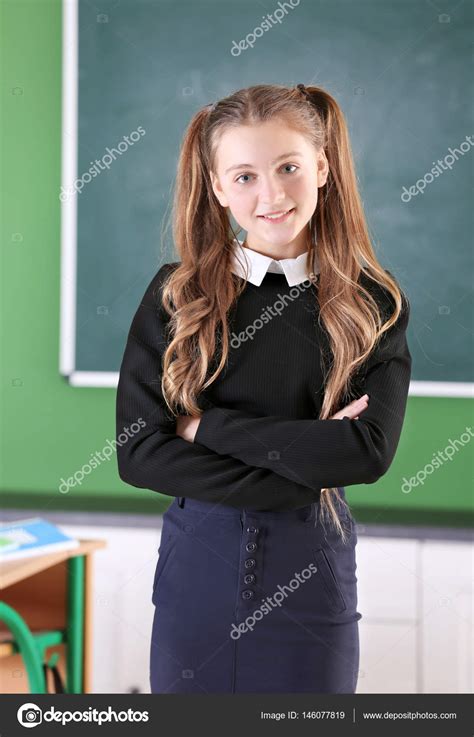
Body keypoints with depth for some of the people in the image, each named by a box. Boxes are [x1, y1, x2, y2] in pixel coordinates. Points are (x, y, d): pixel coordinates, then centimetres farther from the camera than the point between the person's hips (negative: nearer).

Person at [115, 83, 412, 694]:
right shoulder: (176, 294, -2)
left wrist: (207, 426, -14)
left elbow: (370, 450, -15)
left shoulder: (373, 303, -2)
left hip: (310, 572, 0)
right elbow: (137, 453, -10)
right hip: (197, 567, 0)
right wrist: (304, 470, -15)